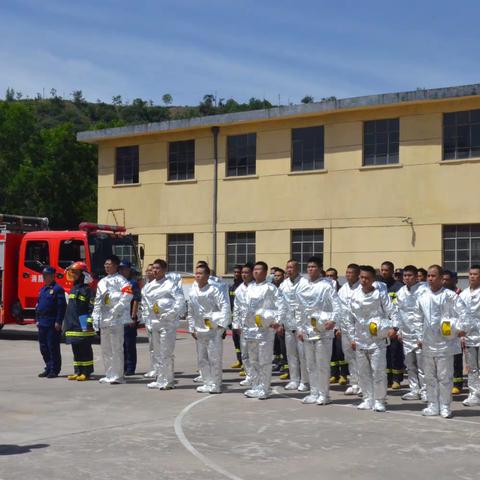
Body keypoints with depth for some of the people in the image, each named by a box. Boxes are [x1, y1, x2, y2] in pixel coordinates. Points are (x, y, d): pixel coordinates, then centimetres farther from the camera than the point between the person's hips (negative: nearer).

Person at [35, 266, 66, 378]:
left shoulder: (57, 289, -10)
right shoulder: (42, 289, 16)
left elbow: (62, 306, -14)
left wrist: (58, 322, -17)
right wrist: (37, 319, 15)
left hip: (52, 325, -9)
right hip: (42, 323, 9)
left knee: (53, 347, -3)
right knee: (43, 347, 12)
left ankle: (54, 370, 3)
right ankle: (48, 368, 22)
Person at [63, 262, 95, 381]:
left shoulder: (87, 290, -8)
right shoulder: (73, 289, 19)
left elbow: (92, 307, -14)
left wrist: (90, 322, -20)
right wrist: (66, 324, 24)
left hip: (83, 326, -9)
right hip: (73, 325, 9)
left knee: (85, 349, -4)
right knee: (76, 350, 11)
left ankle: (86, 372, 0)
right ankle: (77, 371, 17)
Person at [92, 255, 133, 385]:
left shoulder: (119, 280, -5)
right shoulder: (102, 282, 19)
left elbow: (128, 295, -20)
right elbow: (98, 301, 18)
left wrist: (116, 309, -19)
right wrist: (95, 317, 9)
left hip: (116, 319, -8)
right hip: (104, 319, 8)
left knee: (116, 348, -7)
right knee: (105, 349, 12)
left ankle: (118, 375, -3)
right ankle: (109, 375, 20)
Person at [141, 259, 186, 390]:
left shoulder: (171, 284, -8)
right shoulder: (148, 286, 13)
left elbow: (180, 301, -15)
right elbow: (144, 305, 21)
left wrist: (170, 314, -19)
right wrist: (146, 321, 15)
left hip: (167, 322, -7)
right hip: (154, 323, 7)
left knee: (166, 353, -7)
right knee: (156, 353, 13)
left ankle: (167, 381, 0)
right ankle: (159, 379, 22)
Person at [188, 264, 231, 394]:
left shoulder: (213, 290, -9)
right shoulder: (193, 293, 8)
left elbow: (225, 306, -14)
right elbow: (191, 312, 15)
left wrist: (221, 324, -18)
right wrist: (192, 328, 11)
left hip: (214, 330, -6)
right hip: (200, 331, 6)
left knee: (214, 358, -4)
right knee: (201, 359, 12)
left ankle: (215, 385, 4)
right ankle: (207, 383, 22)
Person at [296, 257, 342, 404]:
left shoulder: (326, 286, -6)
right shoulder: (302, 288, 12)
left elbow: (337, 305, -13)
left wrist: (333, 320, -27)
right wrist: (299, 328, 11)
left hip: (323, 330, -6)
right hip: (307, 330, 6)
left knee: (322, 364, -3)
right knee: (310, 365, 12)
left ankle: (323, 394, 7)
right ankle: (314, 393, 21)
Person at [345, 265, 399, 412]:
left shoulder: (380, 295, -7)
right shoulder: (355, 296, 5)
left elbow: (393, 311, -10)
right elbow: (351, 319, 10)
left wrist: (393, 327, -26)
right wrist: (352, 338, 8)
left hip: (377, 340, -5)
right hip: (360, 341, 5)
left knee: (378, 372, -4)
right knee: (363, 372, 11)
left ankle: (379, 401, 7)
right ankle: (368, 400, 22)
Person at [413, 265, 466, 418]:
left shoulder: (450, 296, -5)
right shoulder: (422, 297, 8)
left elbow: (458, 313, -5)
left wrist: (459, 329, -20)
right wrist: (420, 338, 15)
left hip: (445, 342, -5)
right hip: (427, 343, 5)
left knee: (445, 376, 0)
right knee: (429, 377, 11)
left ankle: (445, 406, 10)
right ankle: (433, 405, 20)